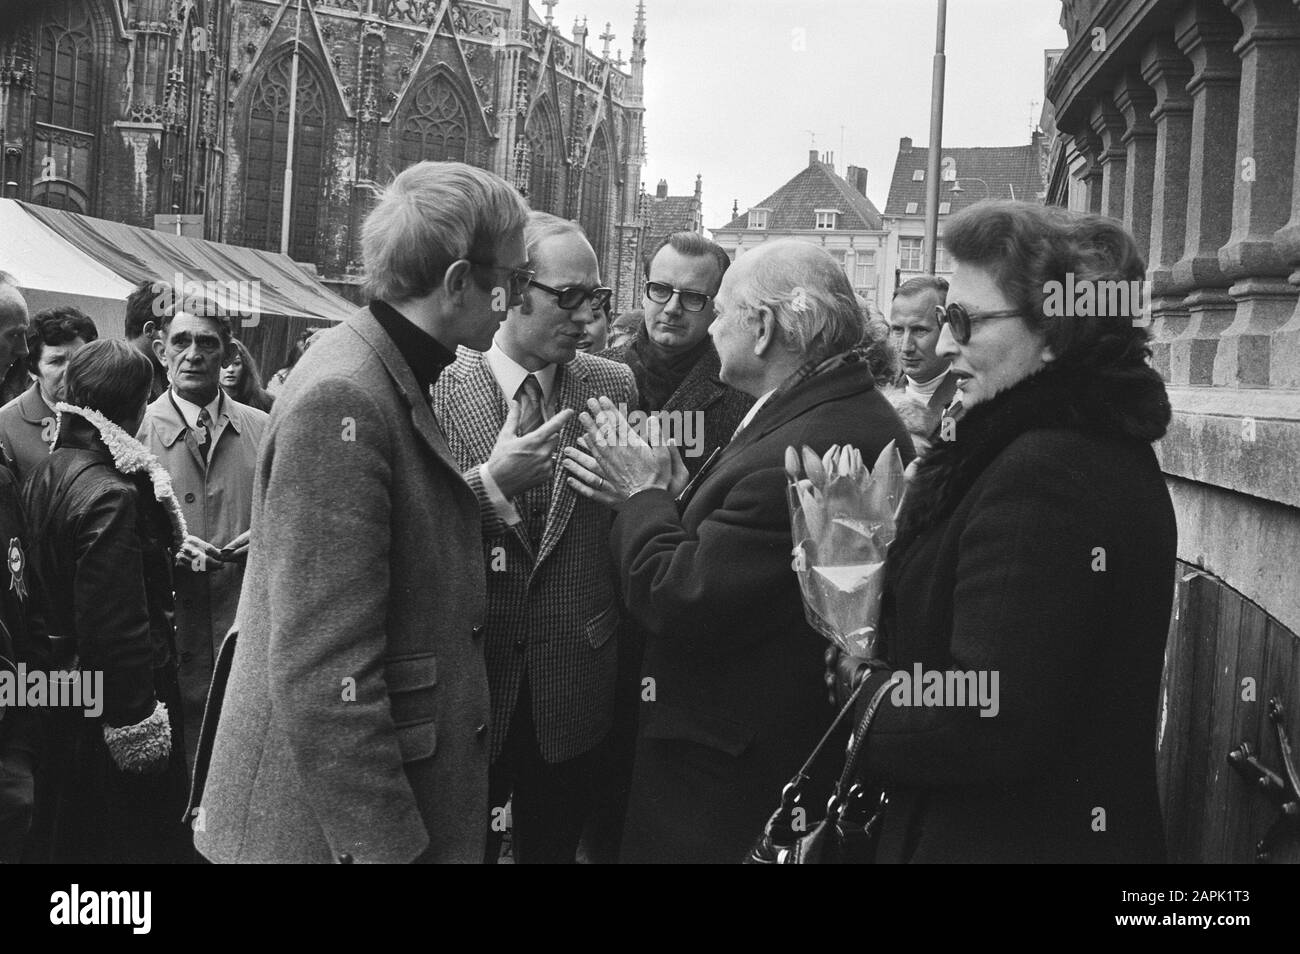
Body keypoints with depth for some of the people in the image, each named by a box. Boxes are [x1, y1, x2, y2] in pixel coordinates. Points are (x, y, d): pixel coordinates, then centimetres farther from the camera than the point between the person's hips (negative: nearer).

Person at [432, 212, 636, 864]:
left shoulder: (614, 388, 0)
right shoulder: (439, 389, -8)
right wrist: (491, 481, -26)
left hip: (575, 686, 2)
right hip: (464, 681, -2)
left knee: (553, 846, 18)